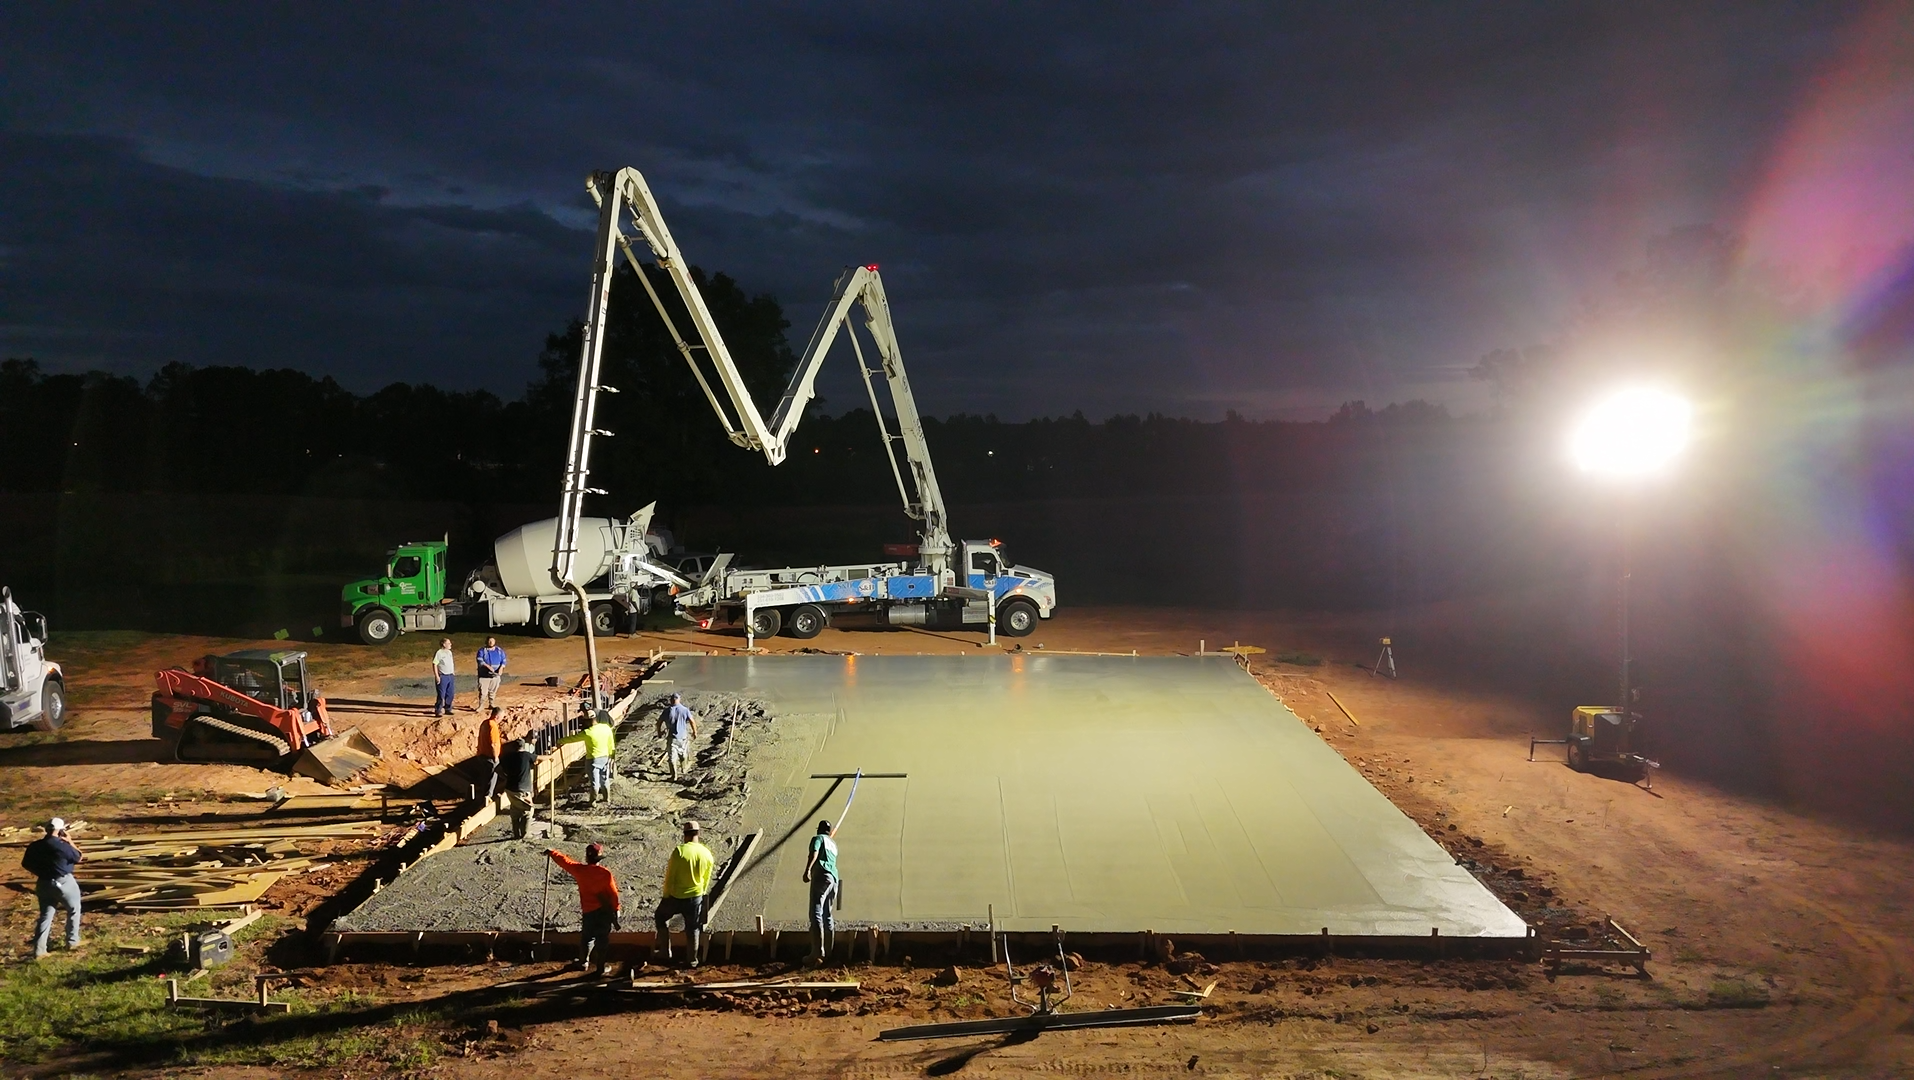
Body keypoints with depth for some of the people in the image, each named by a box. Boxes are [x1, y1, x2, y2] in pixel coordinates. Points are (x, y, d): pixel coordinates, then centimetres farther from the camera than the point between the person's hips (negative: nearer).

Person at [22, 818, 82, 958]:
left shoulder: (34, 846, -4)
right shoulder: (63, 846, -20)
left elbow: (26, 864, 8)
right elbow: (79, 858, -5)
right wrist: (69, 842, 2)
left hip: (44, 884, 5)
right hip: (64, 883, -5)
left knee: (45, 916, 12)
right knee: (73, 910, 17)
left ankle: (39, 950, 8)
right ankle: (72, 941, 23)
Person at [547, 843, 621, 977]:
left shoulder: (580, 870, -5)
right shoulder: (605, 873, -10)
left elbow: (564, 861, 10)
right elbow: (613, 893, -7)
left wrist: (552, 852, 27)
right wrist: (616, 909, 5)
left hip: (588, 911, 2)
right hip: (605, 911, -2)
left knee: (587, 937, 22)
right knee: (603, 940, 5)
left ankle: (583, 961, 39)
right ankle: (600, 969, 8)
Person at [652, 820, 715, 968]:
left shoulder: (679, 851, -19)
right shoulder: (707, 853, -5)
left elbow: (670, 876, -14)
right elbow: (706, 879, 7)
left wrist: (666, 895, -1)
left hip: (676, 896, -3)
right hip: (696, 897, 3)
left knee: (661, 917, 22)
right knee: (693, 928, 17)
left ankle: (665, 951, 22)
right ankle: (693, 959, 24)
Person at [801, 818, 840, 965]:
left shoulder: (818, 838, 7)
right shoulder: (833, 843, 28)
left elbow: (814, 853, -13)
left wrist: (808, 869, -28)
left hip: (821, 877, -8)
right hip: (833, 878, 8)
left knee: (816, 915, -15)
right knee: (827, 915, 15)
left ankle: (818, 953, -25)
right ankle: (827, 952, 15)